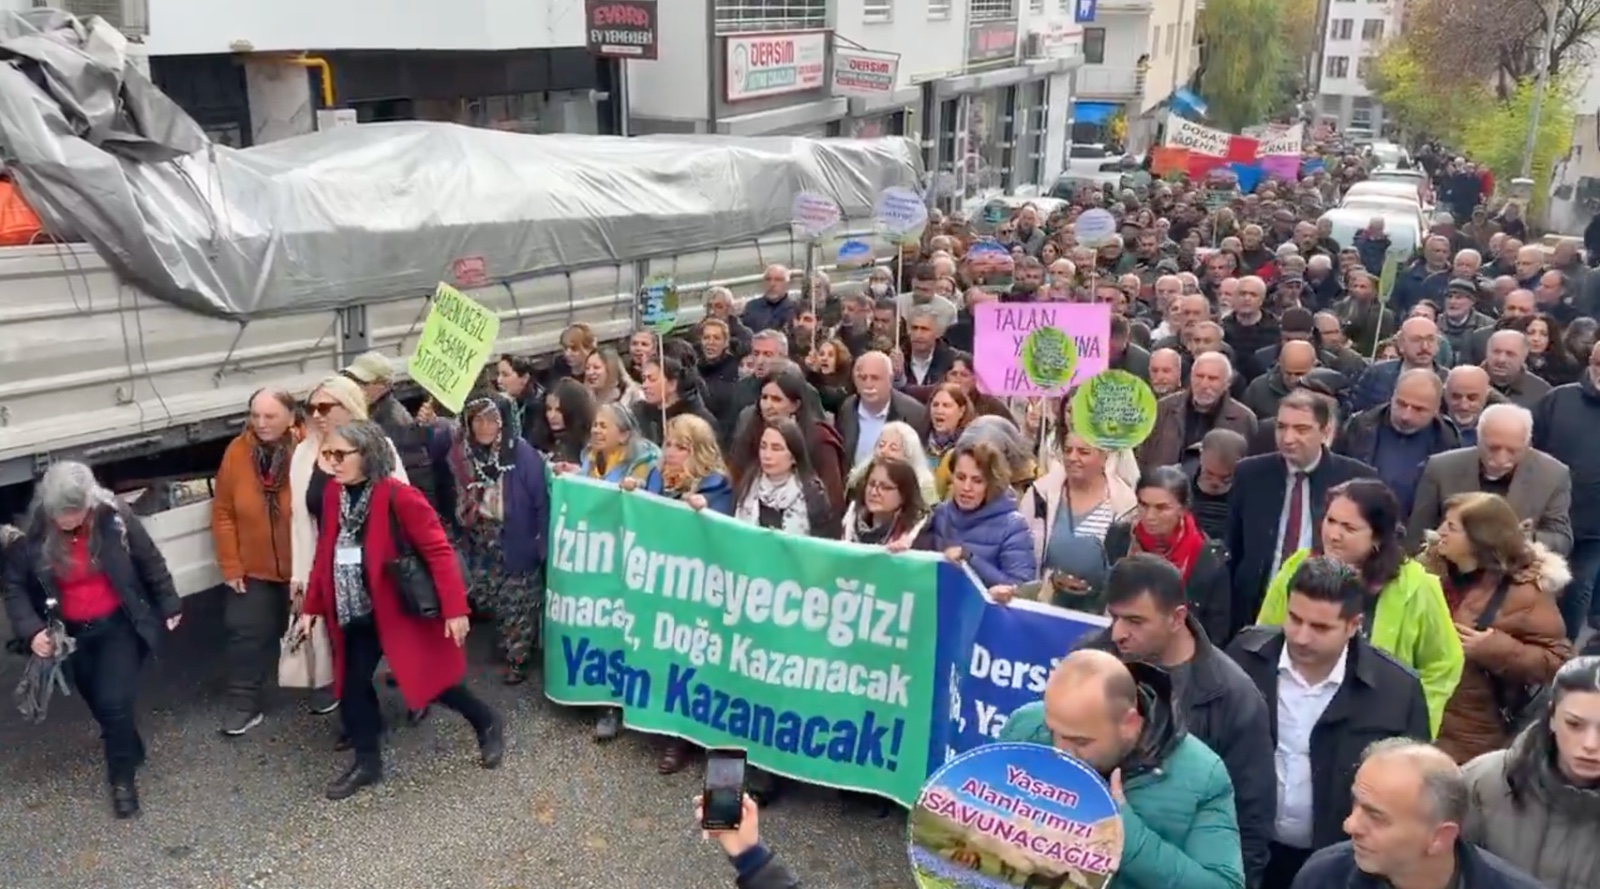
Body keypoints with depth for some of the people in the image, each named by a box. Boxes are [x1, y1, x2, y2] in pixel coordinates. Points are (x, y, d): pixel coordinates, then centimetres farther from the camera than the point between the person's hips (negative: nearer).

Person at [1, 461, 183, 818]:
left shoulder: (114, 518, -19)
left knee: (115, 701, -10)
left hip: (117, 625, -3)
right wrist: (30, 629, -18)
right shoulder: (32, 534, -16)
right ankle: (129, 750, 44)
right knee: (98, 702, 18)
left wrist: (169, 605, 3)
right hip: (72, 633, 3)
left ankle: (123, 777, 10)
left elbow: (151, 562, -5)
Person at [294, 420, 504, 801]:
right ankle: (367, 762, 27)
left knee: (430, 679, 3)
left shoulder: (399, 496, -20)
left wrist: (454, 608, -23)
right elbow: (326, 551, 11)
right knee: (352, 686, 9)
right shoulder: (333, 494, 1)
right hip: (355, 612, 7)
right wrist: (311, 607, 12)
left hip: (403, 608, -6)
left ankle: (488, 724, 27)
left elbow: (438, 551, -20)